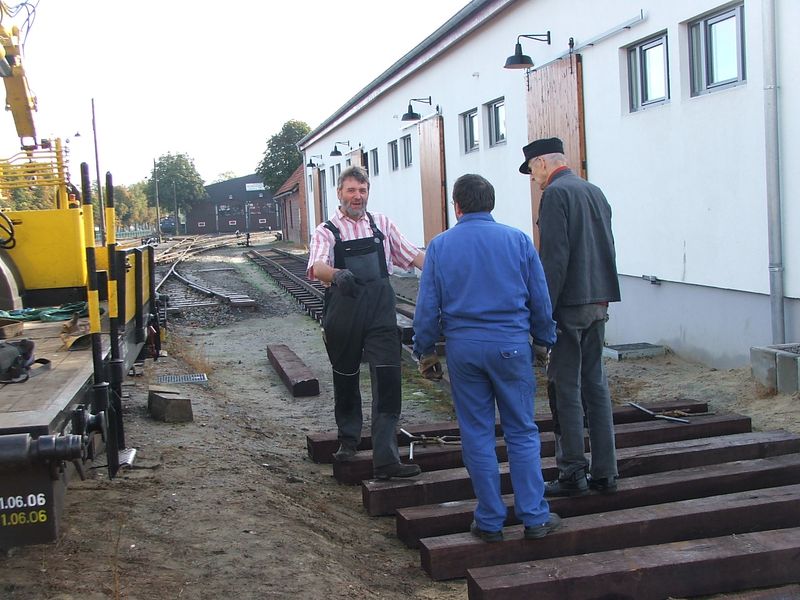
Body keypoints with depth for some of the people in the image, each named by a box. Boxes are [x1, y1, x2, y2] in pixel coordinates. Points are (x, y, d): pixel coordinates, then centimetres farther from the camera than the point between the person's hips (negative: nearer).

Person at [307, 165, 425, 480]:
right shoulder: (327, 231, 2)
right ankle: (348, 440, 36)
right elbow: (317, 267, -17)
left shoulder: (382, 224, 11)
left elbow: (412, 254, 10)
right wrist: (337, 274, -40)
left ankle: (386, 458, -8)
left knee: (387, 380, -9)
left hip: (380, 312, 1)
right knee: (345, 379, 14)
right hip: (343, 313, -1)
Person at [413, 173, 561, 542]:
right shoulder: (518, 240, 0)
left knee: (477, 435, 8)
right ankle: (535, 517, 10)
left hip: (463, 346, 1)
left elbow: (427, 307, 2)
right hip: (511, 345, 0)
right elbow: (540, 301, 3)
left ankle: (490, 521, 14)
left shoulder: (439, 246, 1)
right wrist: (545, 341, 16)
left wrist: (424, 351, 13)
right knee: (522, 432, 8)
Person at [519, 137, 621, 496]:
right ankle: (604, 473, 16)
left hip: (570, 304, -8)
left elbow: (554, 256, -17)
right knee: (595, 385, 12)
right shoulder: (595, 192, 15)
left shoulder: (555, 193, -10)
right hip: (598, 302, 8)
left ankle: (572, 475, 3)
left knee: (565, 389, -2)